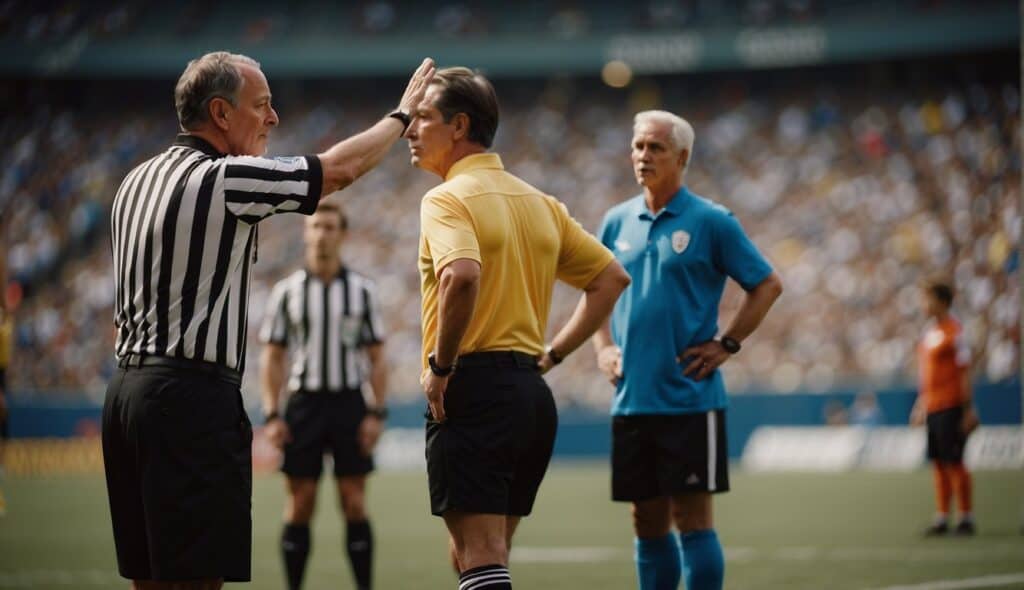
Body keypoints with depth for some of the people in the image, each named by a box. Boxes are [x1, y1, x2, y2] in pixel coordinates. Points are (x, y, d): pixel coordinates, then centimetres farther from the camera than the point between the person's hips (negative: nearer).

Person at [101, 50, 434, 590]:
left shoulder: (138, 180, 15)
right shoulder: (225, 179, -11)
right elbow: (340, 168, -3)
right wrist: (402, 115, 11)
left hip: (128, 384, 9)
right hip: (193, 392, -9)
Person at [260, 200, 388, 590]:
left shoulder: (362, 290, 5)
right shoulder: (287, 291, 5)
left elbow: (376, 358, 6)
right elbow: (272, 357, 6)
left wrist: (377, 412, -3)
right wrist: (271, 415, -3)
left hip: (349, 403, 0)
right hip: (304, 403, 0)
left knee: (354, 503, -2)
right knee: (300, 505, 0)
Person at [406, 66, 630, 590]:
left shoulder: (447, 199, -9)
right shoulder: (538, 202, 15)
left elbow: (461, 275, -29)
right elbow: (611, 277, 19)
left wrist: (440, 365, -17)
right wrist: (554, 352, 16)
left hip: (473, 389, -8)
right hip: (530, 389, 8)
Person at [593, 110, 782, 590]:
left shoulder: (711, 221, -4)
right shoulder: (617, 221, 9)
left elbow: (767, 285, 0)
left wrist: (727, 344, -5)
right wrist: (603, 347, 7)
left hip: (689, 399, -4)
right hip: (631, 399, 5)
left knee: (692, 518, -4)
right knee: (648, 522, 9)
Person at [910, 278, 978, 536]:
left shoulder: (954, 331, -11)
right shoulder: (929, 331, 14)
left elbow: (965, 372, -12)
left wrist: (968, 409, -14)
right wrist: (921, 404, 22)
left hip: (950, 407, -8)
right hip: (932, 406, 8)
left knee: (953, 461, -4)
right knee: (938, 463, 9)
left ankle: (966, 518, 3)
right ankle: (942, 518, 13)